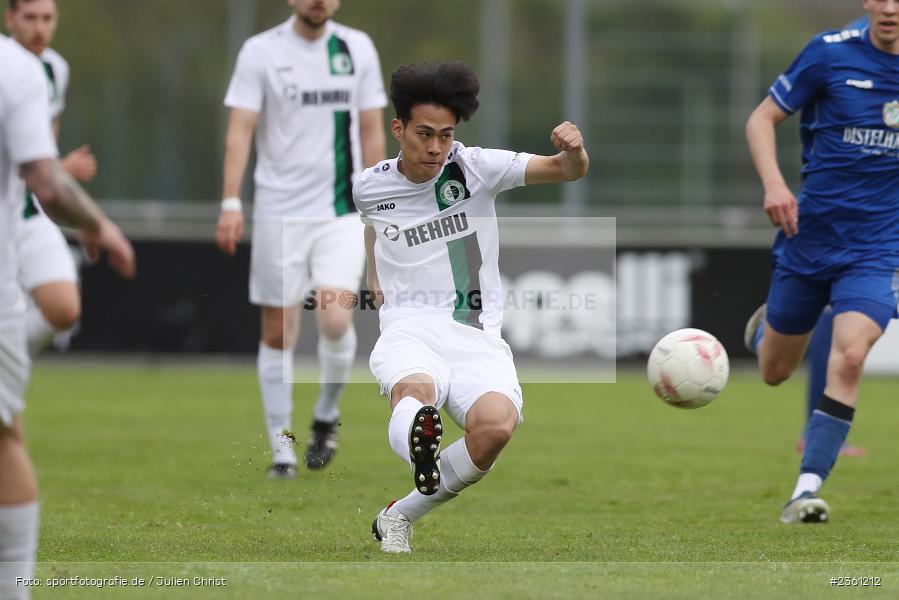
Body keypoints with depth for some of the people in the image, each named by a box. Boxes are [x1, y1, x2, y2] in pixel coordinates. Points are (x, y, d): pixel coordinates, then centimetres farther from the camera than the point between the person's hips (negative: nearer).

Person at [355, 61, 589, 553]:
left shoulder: (475, 167, 1)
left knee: (496, 425, -30)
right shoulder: (368, 187, 8)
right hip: (409, 329, 1)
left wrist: (572, 151, -30)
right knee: (415, 391, -37)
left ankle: (399, 517, -11)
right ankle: (416, 440, -72)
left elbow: (569, 171, -8)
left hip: (476, 336, 0)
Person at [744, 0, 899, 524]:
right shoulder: (831, 53, -8)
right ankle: (766, 323, 51)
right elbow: (763, 118, -1)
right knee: (774, 372, 14)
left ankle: (808, 489, -17)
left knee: (850, 357, -23)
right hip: (810, 235, 1)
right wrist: (773, 182, -17)